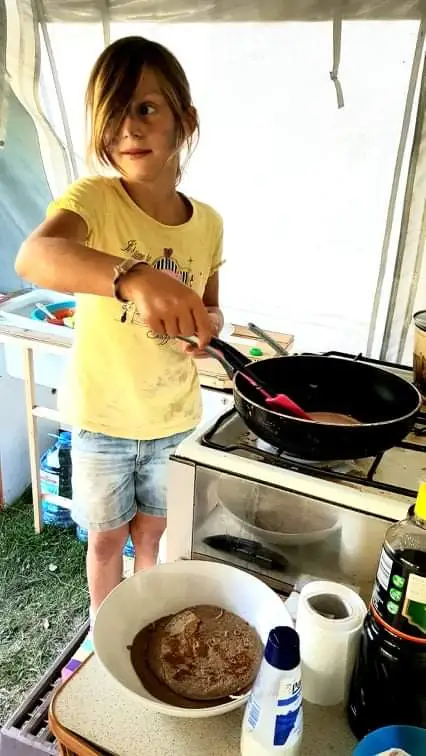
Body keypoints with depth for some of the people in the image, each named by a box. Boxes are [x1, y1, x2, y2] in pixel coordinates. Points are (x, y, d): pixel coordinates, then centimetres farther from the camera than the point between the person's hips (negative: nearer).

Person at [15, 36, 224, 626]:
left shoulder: (207, 223, -5)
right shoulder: (95, 198, -17)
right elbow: (34, 257, -40)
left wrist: (207, 323, -15)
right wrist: (132, 278, -58)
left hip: (176, 418, 3)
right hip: (103, 417, -2)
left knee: (155, 533, 23)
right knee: (107, 537, 18)